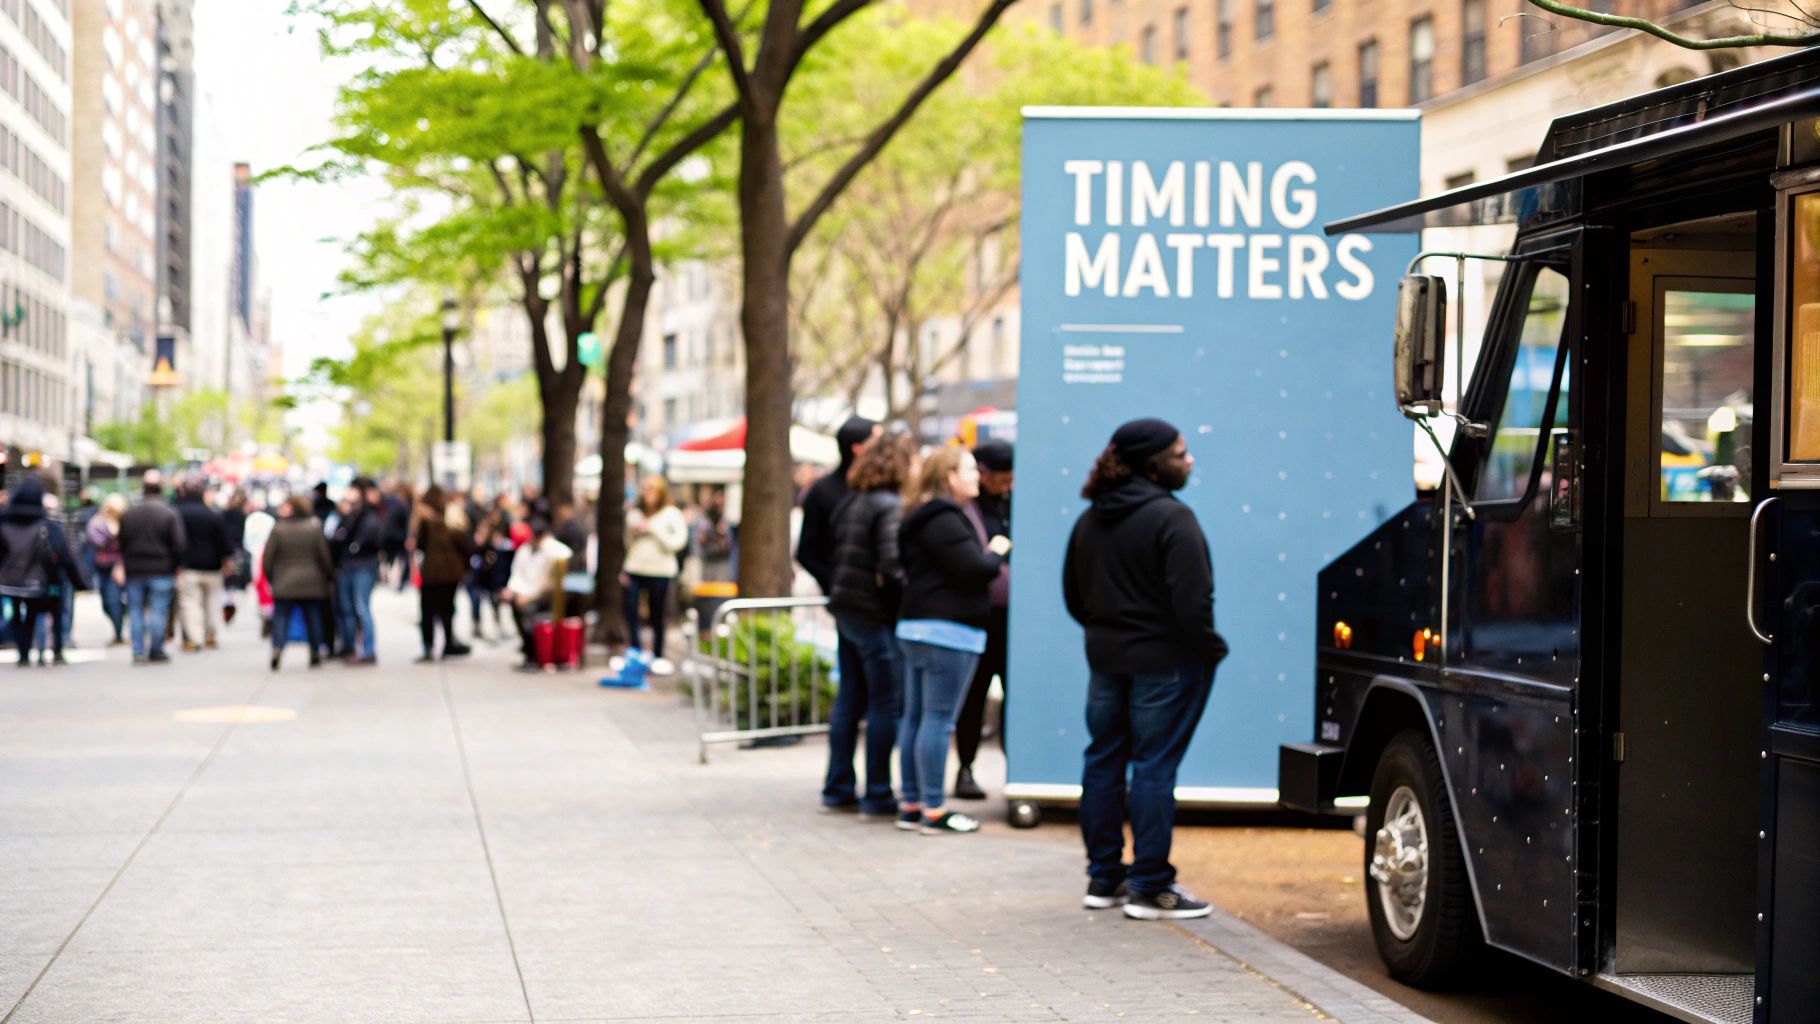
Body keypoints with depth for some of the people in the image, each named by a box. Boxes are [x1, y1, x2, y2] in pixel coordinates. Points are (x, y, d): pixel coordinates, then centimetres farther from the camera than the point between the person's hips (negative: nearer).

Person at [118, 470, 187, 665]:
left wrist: (121, 566, 16)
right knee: (158, 611, 2)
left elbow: (121, 543, 6)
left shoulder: (129, 514, 2)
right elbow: (179, 544, -9)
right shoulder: (169, 514, -8)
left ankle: (138, 652, 4)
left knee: (135, 611, 8)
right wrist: (176, 567, 5)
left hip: (134, 571, 3)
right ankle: (156, 651, 3)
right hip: (161, 571, -3)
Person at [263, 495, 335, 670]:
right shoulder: (314, 528, -5)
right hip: (312, 583, 1)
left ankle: (277, 647, -17)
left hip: (284, 585, -1)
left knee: (281, 617, 3)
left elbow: (267, 558, -4)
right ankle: (315, 653, 13)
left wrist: (270, 578, 8)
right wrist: (329, 578, 8)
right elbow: (324, 556, -4)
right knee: (312, 618, 11)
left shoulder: (278, 529, -5)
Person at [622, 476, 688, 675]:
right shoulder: (634, 513, 10)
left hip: (660, 571, -3)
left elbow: (677, 542, -11)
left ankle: (658, 657, 14)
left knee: (656, 617, 2)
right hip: (634, 570, 3)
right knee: (630, 613, -4)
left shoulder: (671, 514, -1)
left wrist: (652, 528, -12)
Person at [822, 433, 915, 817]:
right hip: (877, 615, -8)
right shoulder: (891, 507, -15)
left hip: (845, 609, 8)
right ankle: (877, 796, 3)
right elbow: (891, 567, -20)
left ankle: (838, 789, 20)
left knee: (849, 702, 14)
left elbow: (837, 556, 13)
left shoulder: (850, 503, 10)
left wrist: (839, 595, 15)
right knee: (886, 706, -1)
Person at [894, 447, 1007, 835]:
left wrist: (986, 554, 12)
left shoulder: (921, 519, 17)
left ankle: (910, 805, 15)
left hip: (917, 624, 10)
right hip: (949, 629, -10)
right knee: (938, 719, -8)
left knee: (914, 717, 10)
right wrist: (996, 552, 0)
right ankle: (933, 811, -7)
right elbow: (975, 571, -20)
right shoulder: (946, 521, -15)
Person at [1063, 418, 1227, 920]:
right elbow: (1190, 599, -21)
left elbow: (1073, 594, 17)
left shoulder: (1091, 520, 10)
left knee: (1103, 760, 13)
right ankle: (1150, 888, -2)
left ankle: (1103, 878, 19)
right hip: (1164, 659, -8)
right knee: (1154, 766, -4)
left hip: (1106, 656, 8)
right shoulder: (1171, 518, -16)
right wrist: (1210, 648, -8)